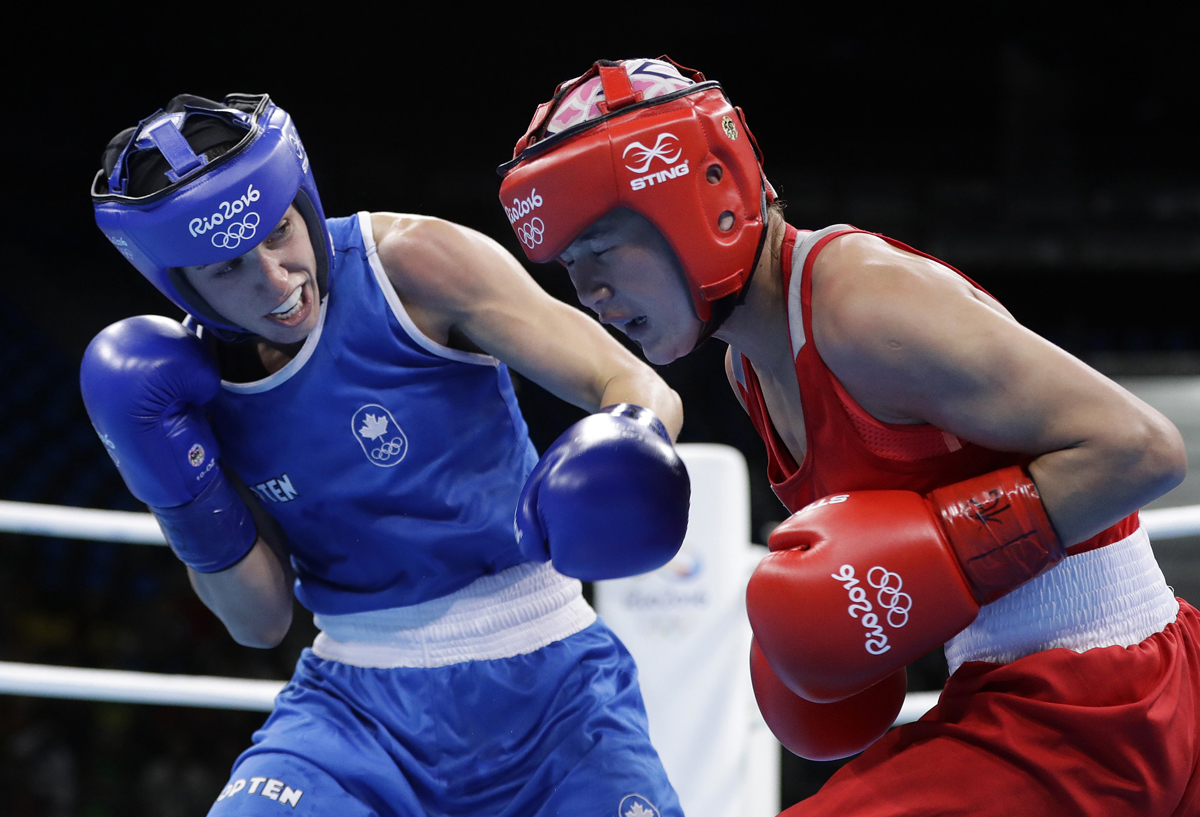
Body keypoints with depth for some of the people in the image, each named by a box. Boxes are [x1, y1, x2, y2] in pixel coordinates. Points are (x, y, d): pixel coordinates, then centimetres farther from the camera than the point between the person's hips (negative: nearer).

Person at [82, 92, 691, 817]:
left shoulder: (411, 263, -14)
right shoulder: (188, 382, -2)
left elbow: (642, 388, -17)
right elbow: (261, 620, 4)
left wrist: (628, 447, -41)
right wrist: (185, 494, -13)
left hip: (543, 681, -2)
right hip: (360, 703, 2)